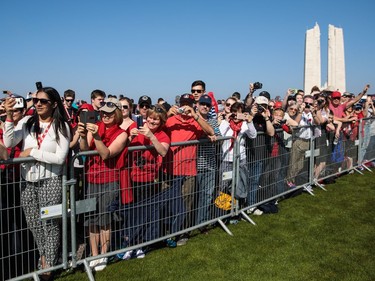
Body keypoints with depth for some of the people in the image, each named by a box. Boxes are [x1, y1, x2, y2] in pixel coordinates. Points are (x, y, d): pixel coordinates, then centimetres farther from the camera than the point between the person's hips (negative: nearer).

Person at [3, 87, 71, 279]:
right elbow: (8, 143, -13)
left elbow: (60, 158, -15)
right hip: (28, 181, 4)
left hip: (50, 181, -4)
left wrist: (32, 152, -15)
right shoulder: (27, 123, 1)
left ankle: (49, 265, 23)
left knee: (49, 224, 4)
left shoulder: (61, 126, -7)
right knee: (34, 224, 16)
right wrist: (10, 116, -21)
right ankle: (44, 255, 40)